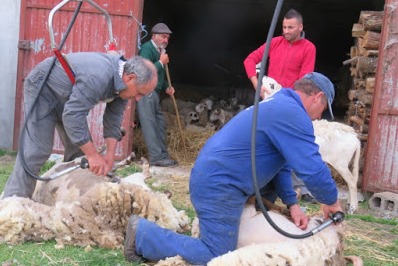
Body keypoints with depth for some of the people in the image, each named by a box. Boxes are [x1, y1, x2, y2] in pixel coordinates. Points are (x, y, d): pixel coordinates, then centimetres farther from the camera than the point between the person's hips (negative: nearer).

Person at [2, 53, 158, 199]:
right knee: (36, 150, -17)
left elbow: (113, 119, -7)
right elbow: (72, 115, -39)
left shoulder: (123, 80, -11)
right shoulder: (97, 77, -39)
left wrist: (110, 154, -17)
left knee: (81, 147, 5)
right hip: (42, 88, -9)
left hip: (67, 98, 9)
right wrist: (93, 155, -36)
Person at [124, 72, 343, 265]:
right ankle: (143, 234, -1)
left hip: (212, 177, 11)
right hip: (219, 186, -11)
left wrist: (292, 203, 12)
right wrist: (332, 201, -4)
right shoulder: (292, 113, -17)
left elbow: (278, 162, 20)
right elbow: (312, 169, -22)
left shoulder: (279, 105, 16)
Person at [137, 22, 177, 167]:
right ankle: (157, 157, -5)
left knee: (160, 123, 11)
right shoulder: (147, 48, -12)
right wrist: (161, 62, -15)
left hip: (154, 92, 10)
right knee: (150, 124, -7)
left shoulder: (159, 51, 17)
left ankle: (162, 154, 19)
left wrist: (167, 87, 14)